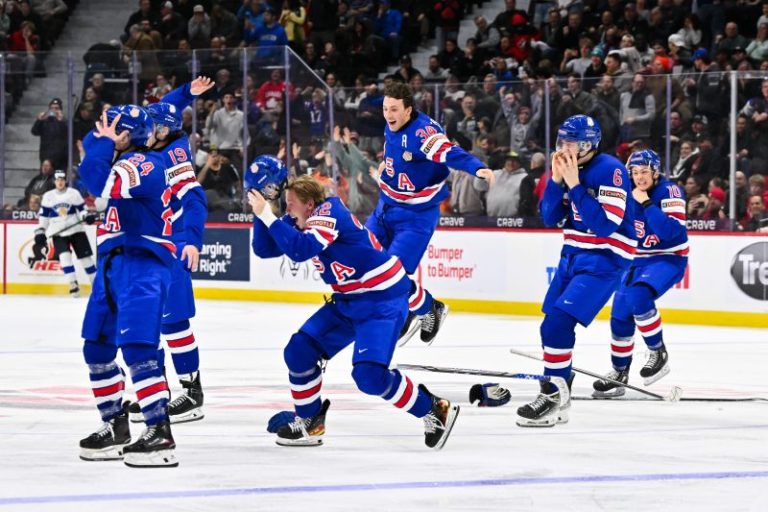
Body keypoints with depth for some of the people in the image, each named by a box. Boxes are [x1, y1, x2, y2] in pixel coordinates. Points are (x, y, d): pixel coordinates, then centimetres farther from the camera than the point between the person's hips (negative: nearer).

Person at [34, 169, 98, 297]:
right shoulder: (48, 196, 5)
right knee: (64, 256, -18)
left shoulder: (74, 193, 0)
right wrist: (40, 231, 4)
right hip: (58, 233, 1)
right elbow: (43, 216, 10)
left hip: (75, 230, -1)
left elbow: (82, 209, 2)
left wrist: (87, 216, -19)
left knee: (85, 256, 1)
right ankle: (73, 284, -16)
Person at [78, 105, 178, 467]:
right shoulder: (122, 160, 18)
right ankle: (115, 428, 24)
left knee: (136, 349, -20)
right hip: (113, 263, 10)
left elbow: (100, 183, -26)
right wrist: (100, 140, 1)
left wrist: (105, 143, -13)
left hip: (142, 265, -10)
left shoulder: (145, 163, -13)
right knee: (96, 348, 14)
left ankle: (160, 434, -22)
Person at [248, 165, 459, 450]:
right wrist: (260, 210, -8)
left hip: (384, 300, -10)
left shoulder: (329, 213, -22)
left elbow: (300, 250, -36)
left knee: (369, 374, -22)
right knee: (299, 350, 2)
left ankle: (434, 412, -6)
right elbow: (264, 249, 5)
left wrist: (267, 216, -31)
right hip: (348, 301, 10)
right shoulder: (298, 224, 4)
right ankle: (309, 422, 18)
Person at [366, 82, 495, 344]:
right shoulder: (391, 127, -1)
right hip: (387, 206, 9)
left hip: (416, 214, -9)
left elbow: (449, 153, -43)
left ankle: (429, 309, 14)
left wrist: (476, 167, -58)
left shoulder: (423, 130, -27)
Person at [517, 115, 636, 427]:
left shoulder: (609, 170, -18)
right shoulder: (569, 168, 6)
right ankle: (557, 398, 24)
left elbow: (605, 225, -26)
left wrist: (574, 185, -25)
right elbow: (551, 218, 6)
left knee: (558, 322, -18)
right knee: (552, 326, 11)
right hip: (573, 254, 9)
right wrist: (557, 179, -8)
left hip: (604, 259, -9)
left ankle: (554, 398, -11)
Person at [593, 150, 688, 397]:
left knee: (638, 296, -31)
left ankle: (658, 352, -14)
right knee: (620, 315, 2)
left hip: (669, 259, -7)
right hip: (638, 260, 7)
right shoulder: (627, 194, 0)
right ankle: (619, 373, 17)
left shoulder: (669, 192, -17)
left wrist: (647, 203, -31)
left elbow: (670, 231, -30)